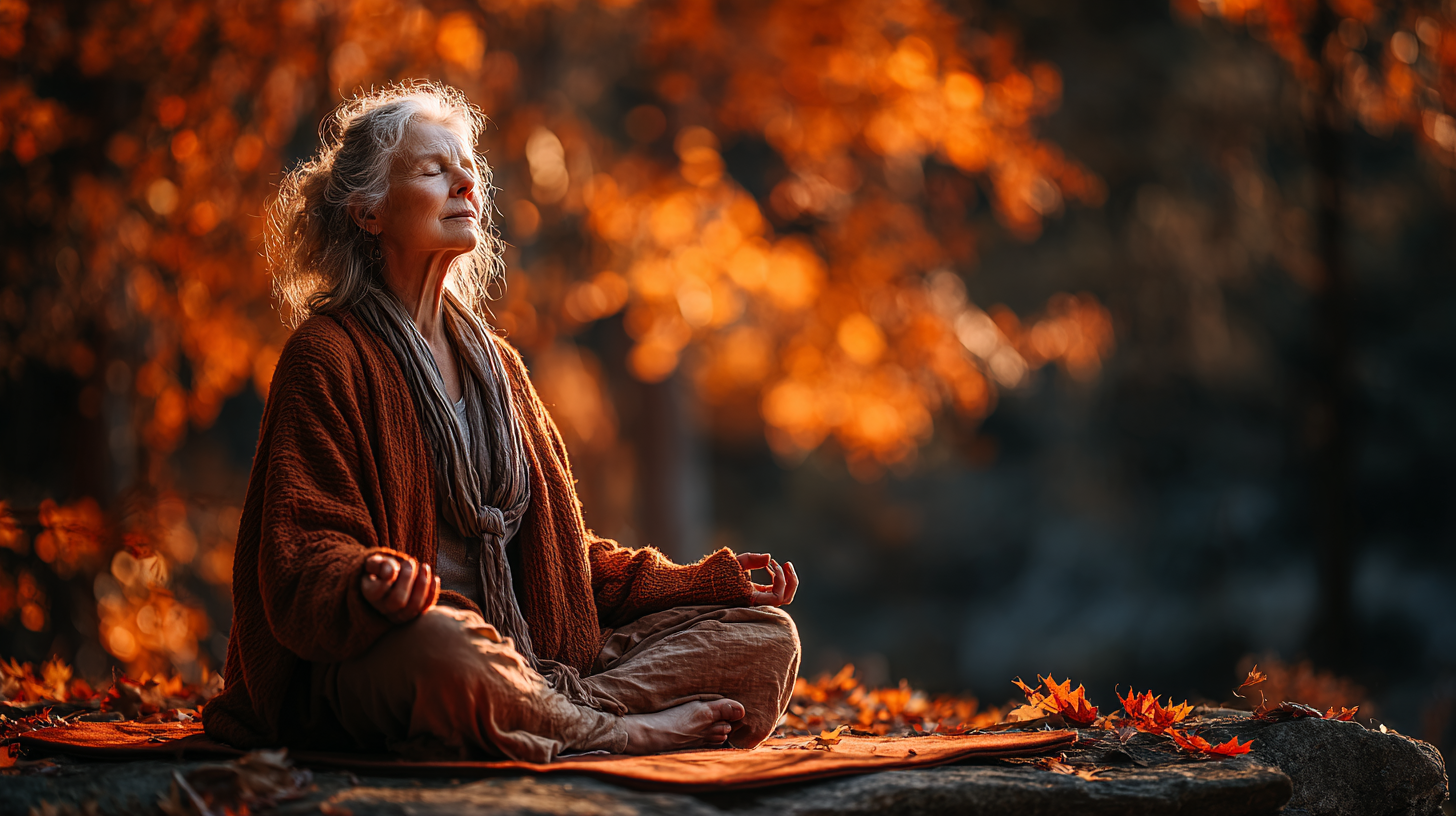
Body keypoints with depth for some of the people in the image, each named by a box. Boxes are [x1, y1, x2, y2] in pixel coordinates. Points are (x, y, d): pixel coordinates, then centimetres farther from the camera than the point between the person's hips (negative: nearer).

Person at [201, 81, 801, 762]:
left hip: (529, 654, 7)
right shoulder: (327, 354, -3)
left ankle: (573, 711, -25)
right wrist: (367, 587, -36)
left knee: (766, 635, -5)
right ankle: (624, 731, -19)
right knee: (442, 645, -43)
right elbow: (302, 558, -12)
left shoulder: (492, 360, 19)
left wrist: (707, 581, 11)